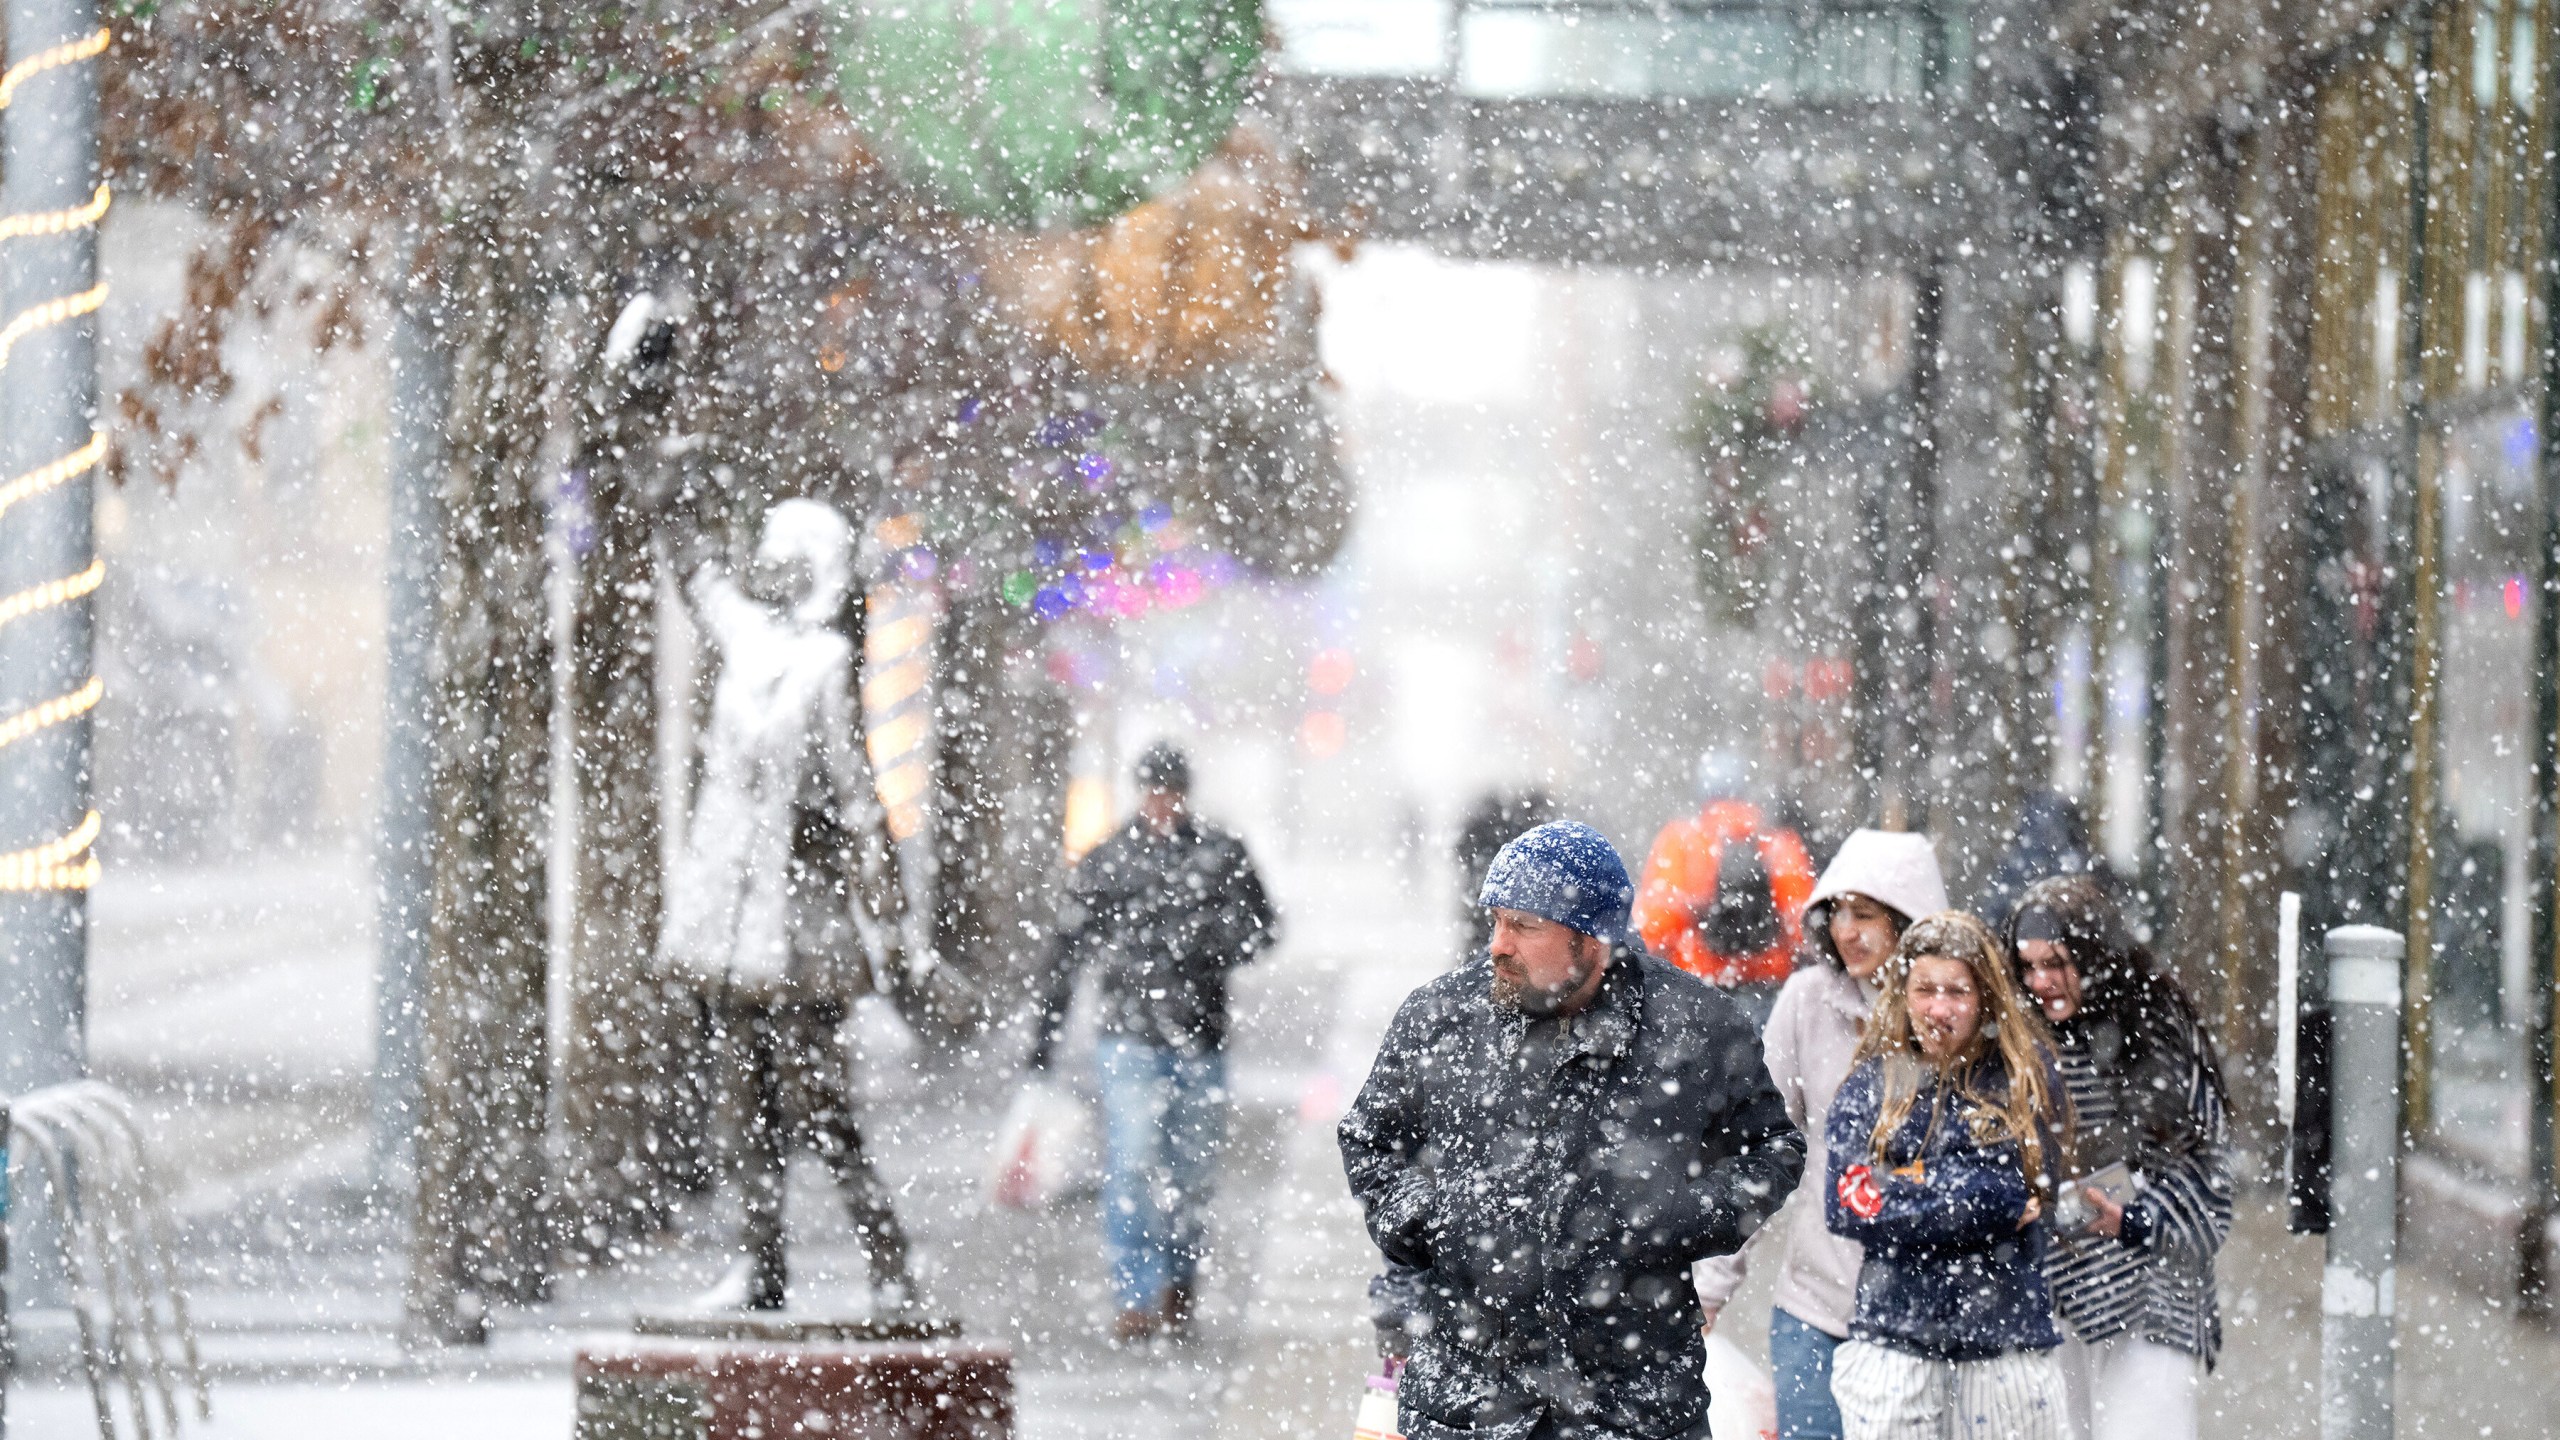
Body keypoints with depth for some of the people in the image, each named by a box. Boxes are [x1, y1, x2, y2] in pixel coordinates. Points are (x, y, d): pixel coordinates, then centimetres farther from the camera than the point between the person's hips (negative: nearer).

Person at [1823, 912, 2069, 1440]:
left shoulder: (2026, 1074, 4)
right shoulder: (1872, 1083, 6)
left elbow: (2024, 1189, -8)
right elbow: (1845, 1206, -6)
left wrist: (1904, 1189, -9)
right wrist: (1983, 1203, -9)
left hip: (2005, 1344, 0)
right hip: (1893, 1339, 0)